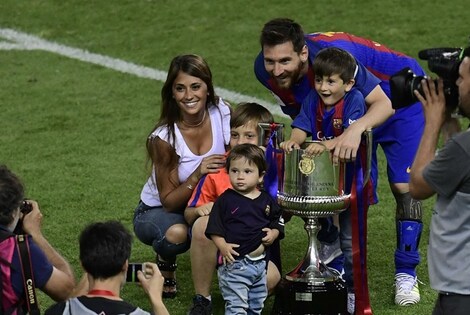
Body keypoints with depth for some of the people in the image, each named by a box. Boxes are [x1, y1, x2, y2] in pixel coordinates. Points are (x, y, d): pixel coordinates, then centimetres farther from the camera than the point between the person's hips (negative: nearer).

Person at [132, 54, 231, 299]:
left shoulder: (222, 113, -17)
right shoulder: (165, 137, -25)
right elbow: (169, 201, -20)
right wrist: (197, 175, -37)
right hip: (158, 211, -3)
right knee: (176, 233, -39)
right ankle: (165, 263, -2)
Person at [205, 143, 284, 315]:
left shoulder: (267, 200, 5)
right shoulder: (225, 200, -7)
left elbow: (278, 222, 15)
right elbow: (214, 229, -8)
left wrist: (274, 233, -6)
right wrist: (223, 246, -22)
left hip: (260, 263, 5)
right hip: (234, 263, -5)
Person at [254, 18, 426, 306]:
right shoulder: (265, 70, -23)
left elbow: (384, 103, -43)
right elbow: (301, 114, -4)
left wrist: (357, 128, -61)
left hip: (399, 100, -5)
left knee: (404, 186, -11)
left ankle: (406, 274, -1)